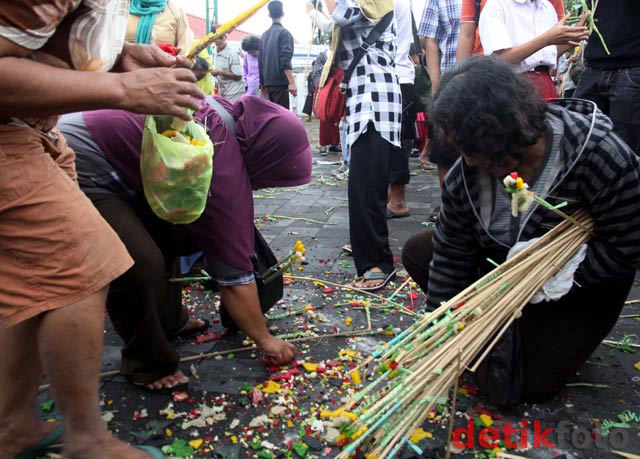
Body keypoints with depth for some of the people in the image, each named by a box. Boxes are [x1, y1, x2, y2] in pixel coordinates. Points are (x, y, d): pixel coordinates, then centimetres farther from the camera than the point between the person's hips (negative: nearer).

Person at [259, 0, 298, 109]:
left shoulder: (264, 35, 14)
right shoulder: (284, 33, -6)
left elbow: (260, 61, 16)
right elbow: (285, 60, -17)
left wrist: (263, 84, 23)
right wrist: (292, 82, -20)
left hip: (268, 82, 7)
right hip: (280, 81, -7)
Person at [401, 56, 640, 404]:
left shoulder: (602, 155, -32)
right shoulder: (465, 174, -20)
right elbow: (450, 257, -13)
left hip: (583, 286, -4)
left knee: (530, 385, -15)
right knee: (417, 252, -7)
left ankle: (564, 339, 18)